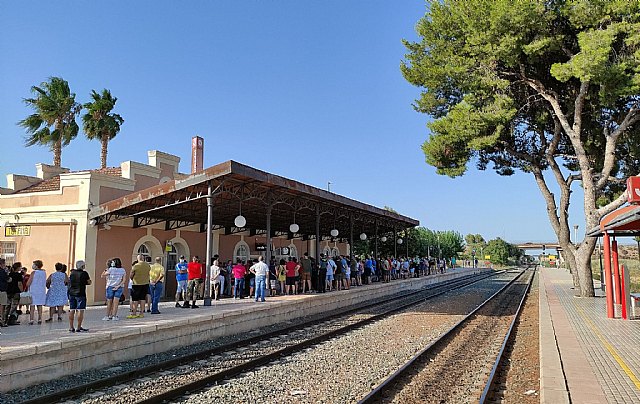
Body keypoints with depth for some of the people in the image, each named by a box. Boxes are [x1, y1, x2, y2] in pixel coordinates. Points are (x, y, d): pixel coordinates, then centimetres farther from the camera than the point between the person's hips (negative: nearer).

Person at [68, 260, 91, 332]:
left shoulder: (72, 273, 7)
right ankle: (79, 328, -3)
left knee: (71, 310, 10)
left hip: (71, 294, 6)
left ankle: (71, 327, 14)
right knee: (80, 310, -2)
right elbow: (89, 282, -3)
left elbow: (69, 282, 19)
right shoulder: (84, 273, -9)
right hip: (80, 294, -6)